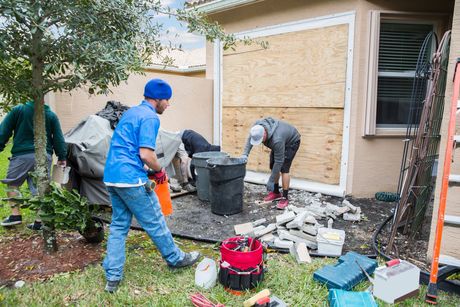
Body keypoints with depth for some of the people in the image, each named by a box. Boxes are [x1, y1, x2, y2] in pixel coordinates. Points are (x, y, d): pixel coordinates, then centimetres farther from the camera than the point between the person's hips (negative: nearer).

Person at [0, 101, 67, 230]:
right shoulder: (52, 115, 7)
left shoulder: (18, 109, 1)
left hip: (22, 155, -3)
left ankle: (15, 214, 9)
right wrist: (62, 157, 11)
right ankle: (39, 222, 9)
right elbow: (58, 138, 7)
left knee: (12, 183, 16)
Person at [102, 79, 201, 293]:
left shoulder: (130, 113, 18)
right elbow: (146, 154, -22)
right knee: (155, 222, 7)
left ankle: (112, 277, 17)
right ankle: (175, 259, 25)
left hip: (111, 177, 9)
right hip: (130, 179, -9)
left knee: (118, 225, 13)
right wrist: (160, 171, -3)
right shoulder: (150, 117, -12)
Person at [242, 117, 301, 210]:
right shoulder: (257, 126, -27)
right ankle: (276, 193, 17)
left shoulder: (277, 140, -44)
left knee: (283, 168, -17)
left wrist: (271, 181, -29)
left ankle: (285, 198, -10)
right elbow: (250, 139, -8)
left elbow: (279, 161, -36)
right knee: (273, 166, 4)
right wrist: (245, 154, -22)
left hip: (291, 142, -7)